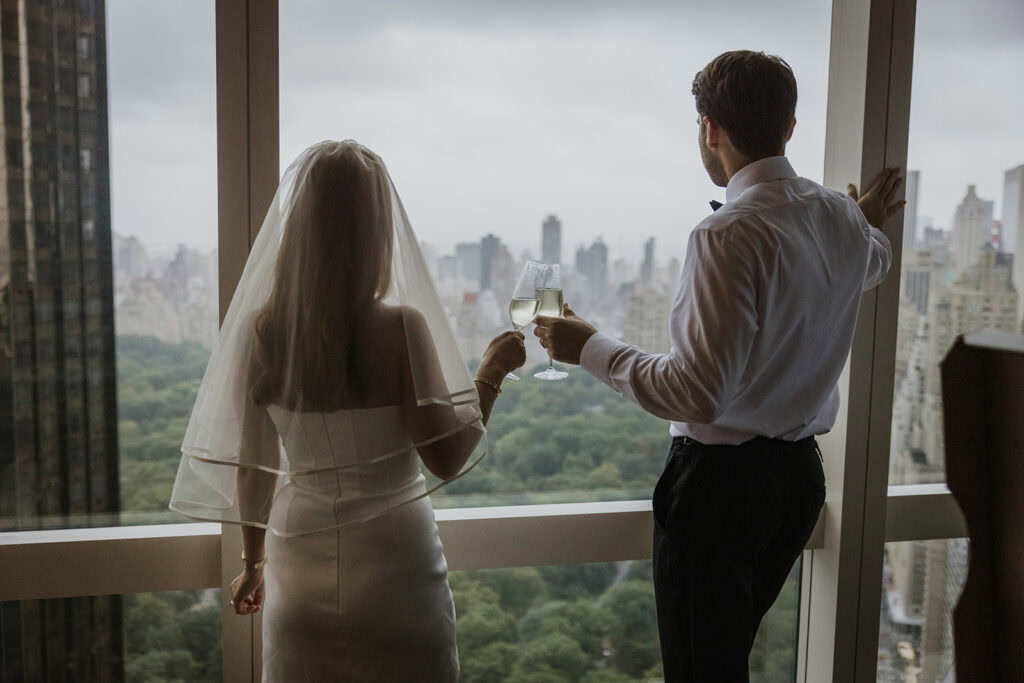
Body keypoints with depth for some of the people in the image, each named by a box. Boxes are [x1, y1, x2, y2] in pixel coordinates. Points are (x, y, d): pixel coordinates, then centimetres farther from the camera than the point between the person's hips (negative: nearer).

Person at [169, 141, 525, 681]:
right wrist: (491, 373, -3)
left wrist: (253, 560, 15)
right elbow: (448, 458, -15)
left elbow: (253, 464, 1)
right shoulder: (400, 326, -19)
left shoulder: (260, 330, -7)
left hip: (298, 563, 4)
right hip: (393, 564, -4)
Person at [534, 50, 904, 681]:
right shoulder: (842, 219, 2)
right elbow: (875, 263, 28)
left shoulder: (730, 235, -24)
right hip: (801, 471, 8)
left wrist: (590, 348, -16)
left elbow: (700, 394, -26)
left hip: (722, 479, -8)